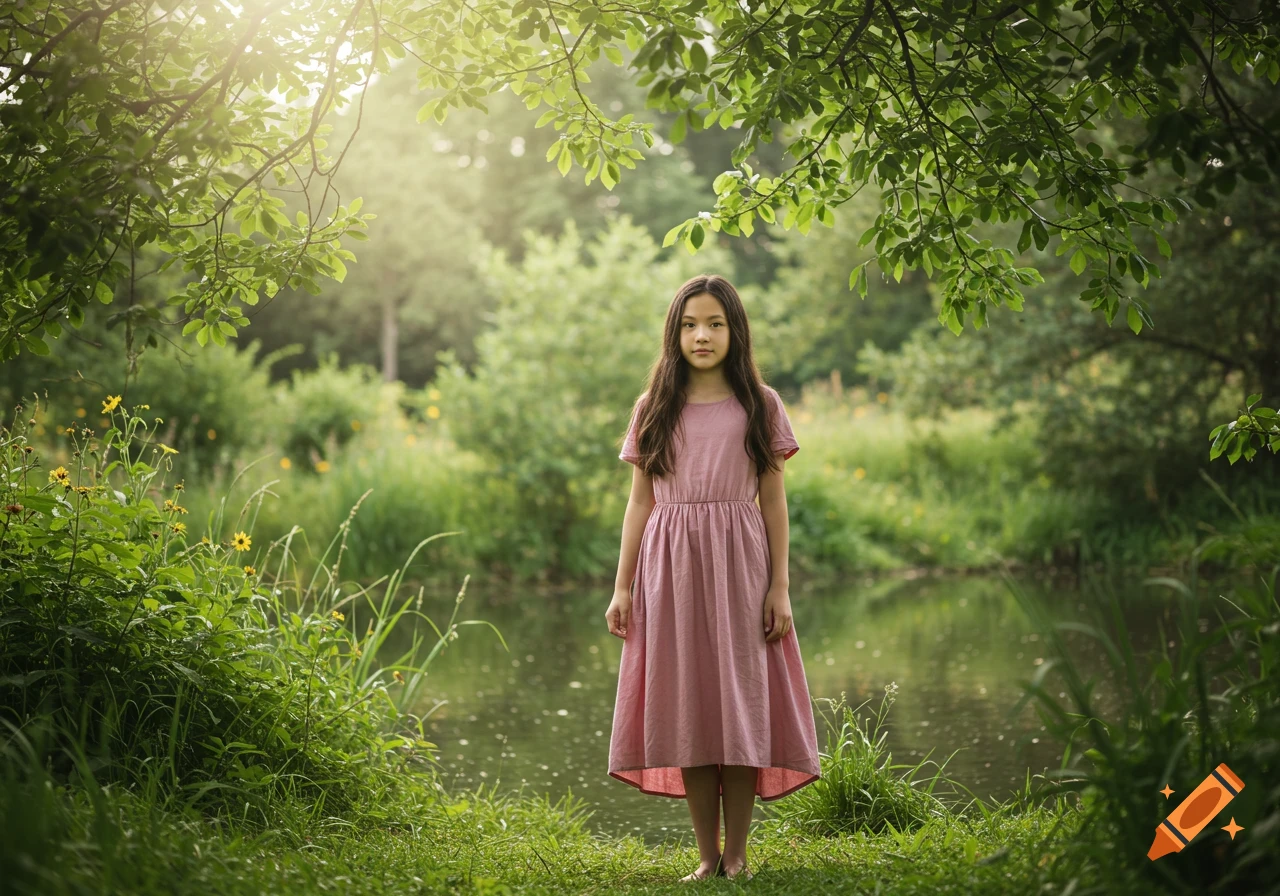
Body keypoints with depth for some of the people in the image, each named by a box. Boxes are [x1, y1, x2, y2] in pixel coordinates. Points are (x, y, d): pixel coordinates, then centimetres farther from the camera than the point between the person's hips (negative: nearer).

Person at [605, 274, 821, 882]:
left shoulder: (760, 406, 6)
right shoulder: (653, 409, 10)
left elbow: (773, 501, 4)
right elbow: (640, 502, 10)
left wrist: (780, 587, -3)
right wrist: (622, 588, 4)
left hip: (738, 564, -1)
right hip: (670, 565, 1)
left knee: (740, 701, -1)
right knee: (685, 707, 1)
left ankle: (736, 854, 8)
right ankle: (708, 855, 9)